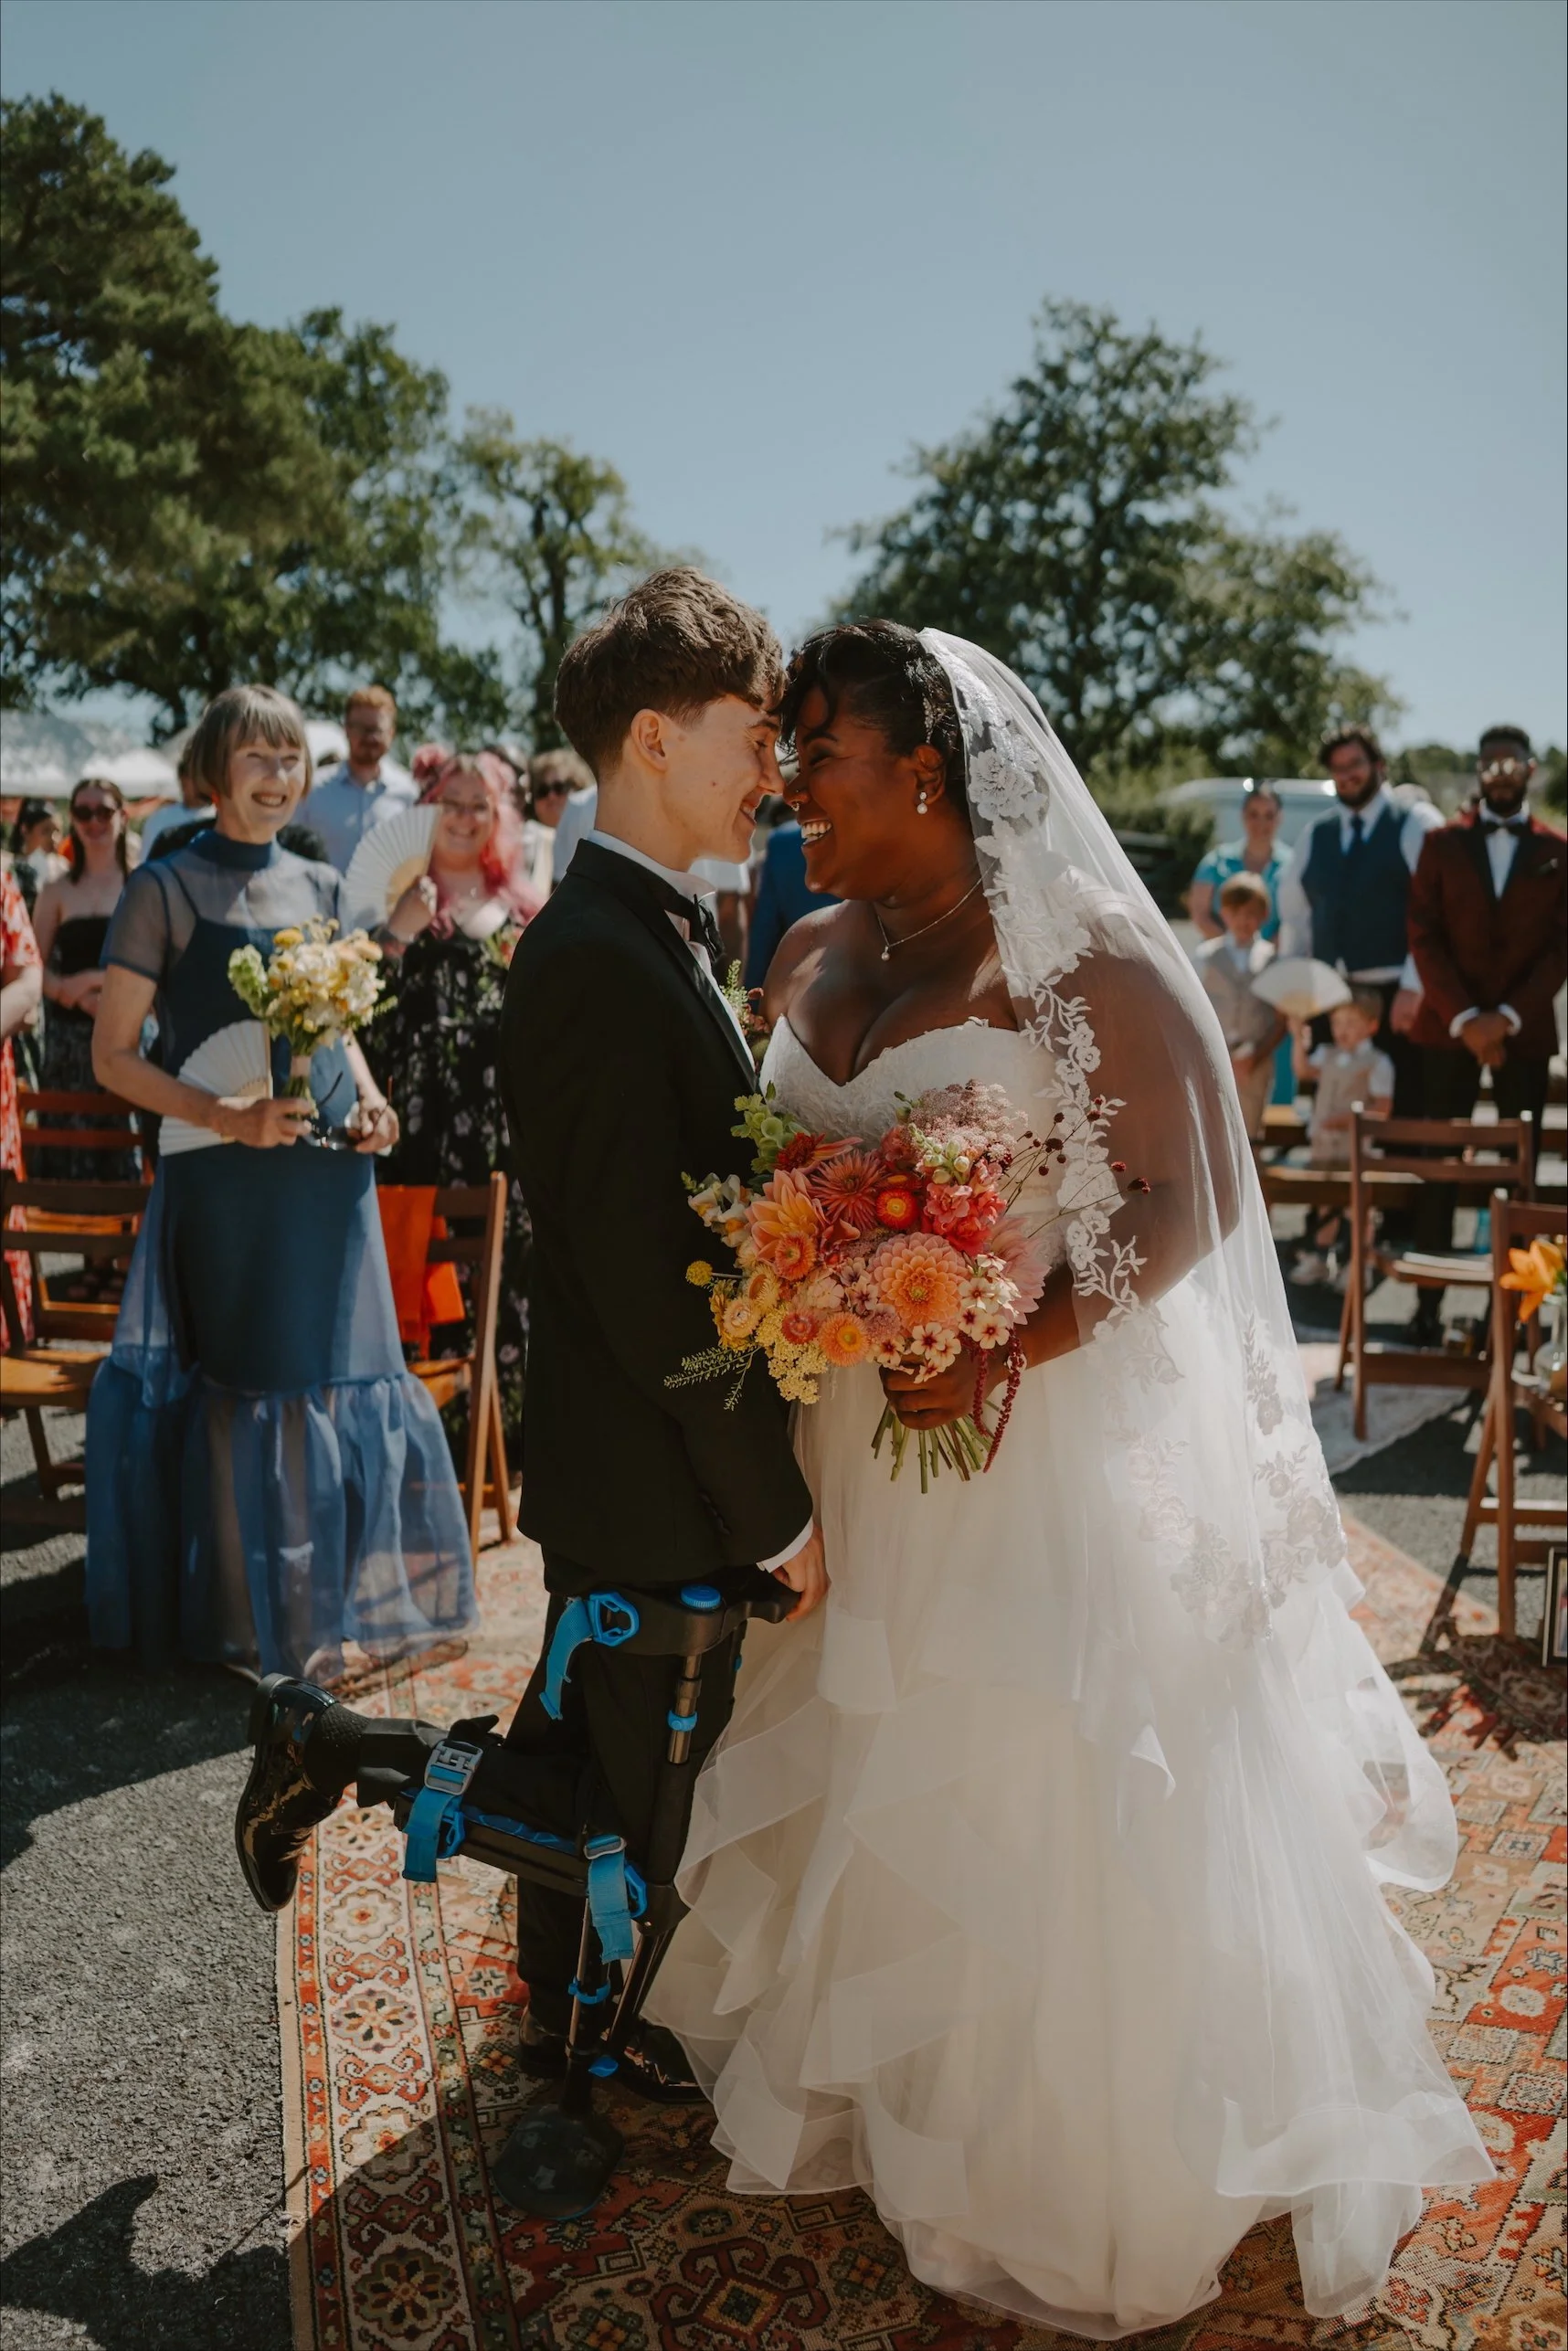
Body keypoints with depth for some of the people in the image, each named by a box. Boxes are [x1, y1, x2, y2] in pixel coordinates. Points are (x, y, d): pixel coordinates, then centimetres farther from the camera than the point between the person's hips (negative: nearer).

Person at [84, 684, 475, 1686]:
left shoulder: (319, 885, 11)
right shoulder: (166, 888, -4)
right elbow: (115, 1055, -6)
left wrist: (369, 1097, 2)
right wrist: (226, 1114, -19)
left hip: (330, 1169, 5)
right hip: (226, 1179, -5)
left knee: (341, 1370, 9)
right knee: (246, 1382, 3)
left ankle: (341, 1591, 25)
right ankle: (256, 1610, 19)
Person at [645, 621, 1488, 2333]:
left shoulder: (1080, 958, -15)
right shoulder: (810, 959, 6)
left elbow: (1184, 1200, -16)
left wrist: (1005, 1354, -27)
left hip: (1052, 1441, -6)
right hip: (859, 1453, 6)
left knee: (1045, 1803, 7)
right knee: (880, 1789, 20)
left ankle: (1080, 2163, 32)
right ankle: (884, 2082, 45)